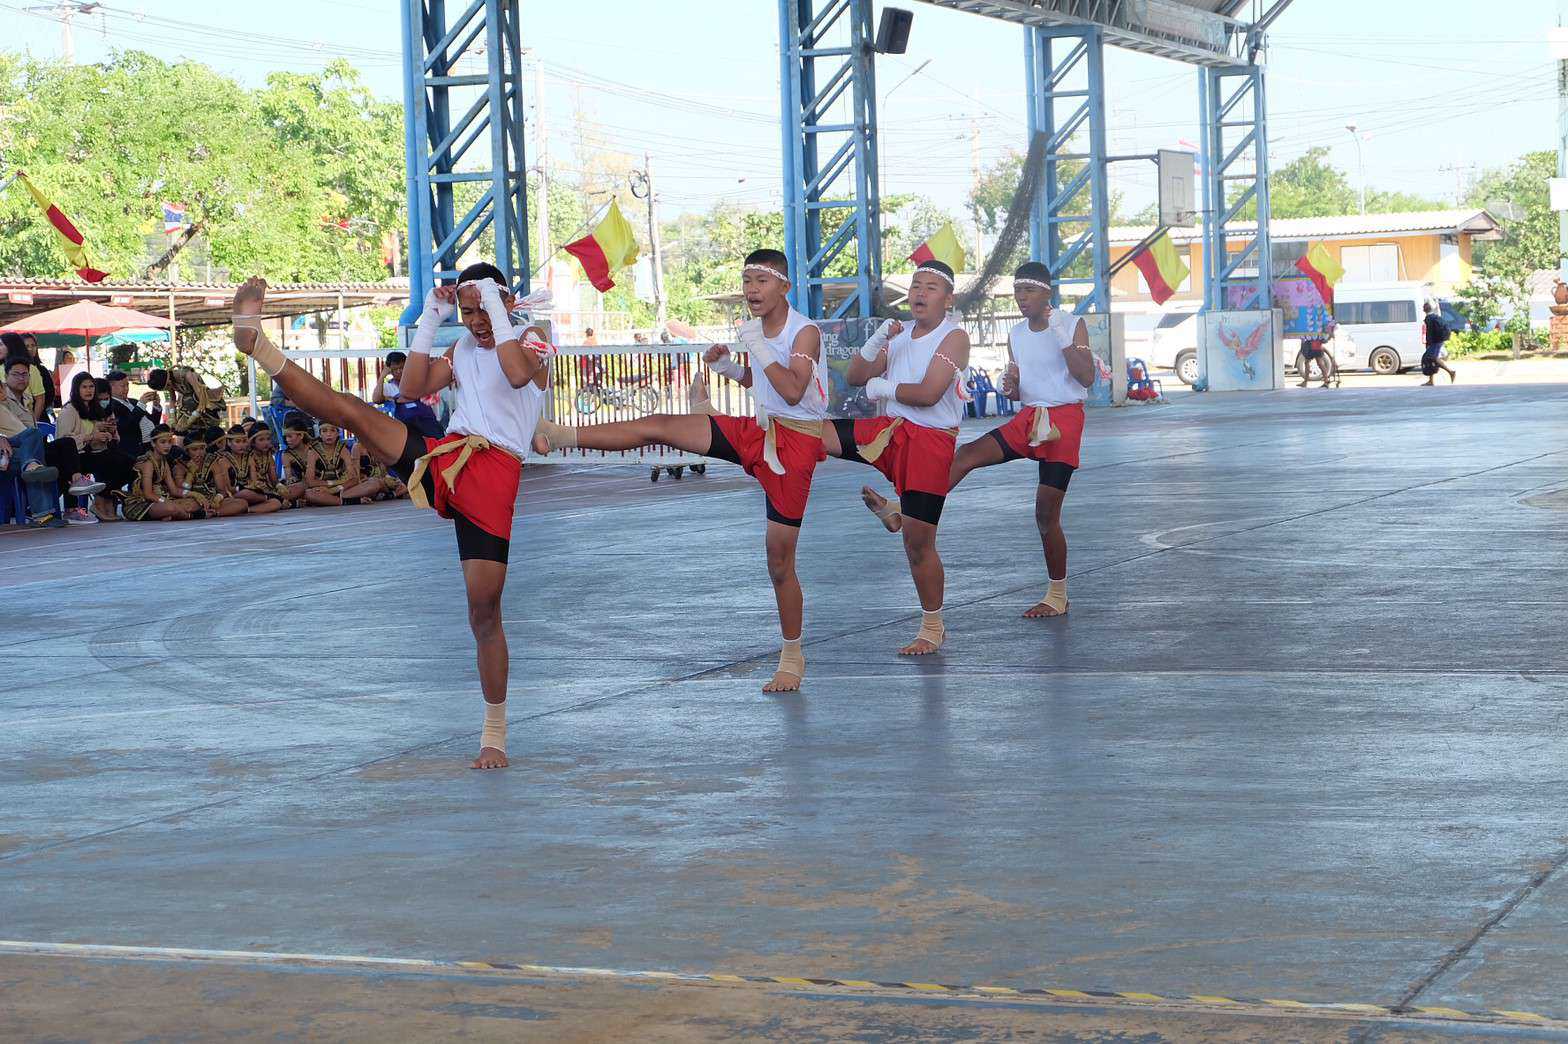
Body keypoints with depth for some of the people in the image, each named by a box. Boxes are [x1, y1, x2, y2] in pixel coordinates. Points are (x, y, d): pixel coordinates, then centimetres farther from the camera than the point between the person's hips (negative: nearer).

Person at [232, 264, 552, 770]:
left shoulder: (532, 339, 5)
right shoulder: (461, 349, 24)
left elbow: (517, 374, -19)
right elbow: (412, 388, 10)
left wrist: (498, 308, -13)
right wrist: (431, 317, 9)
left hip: (494, 473, -5)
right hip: (445, 455, 5)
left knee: (484, 607, -7)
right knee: (351, 410, -13)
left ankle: (495, 731, 3)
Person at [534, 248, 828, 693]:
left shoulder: (805, 332, -14)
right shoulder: (759, 329, 8)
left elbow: (792, 391, -28)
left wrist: (758, 347, -26)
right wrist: (725, 364, 7)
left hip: (796, 443, -7)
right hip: (758, 431, 7)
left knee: (780, 559, -3)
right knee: (658, 426, -9)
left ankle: (792, 657, 11)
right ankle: (559, 435, -10)